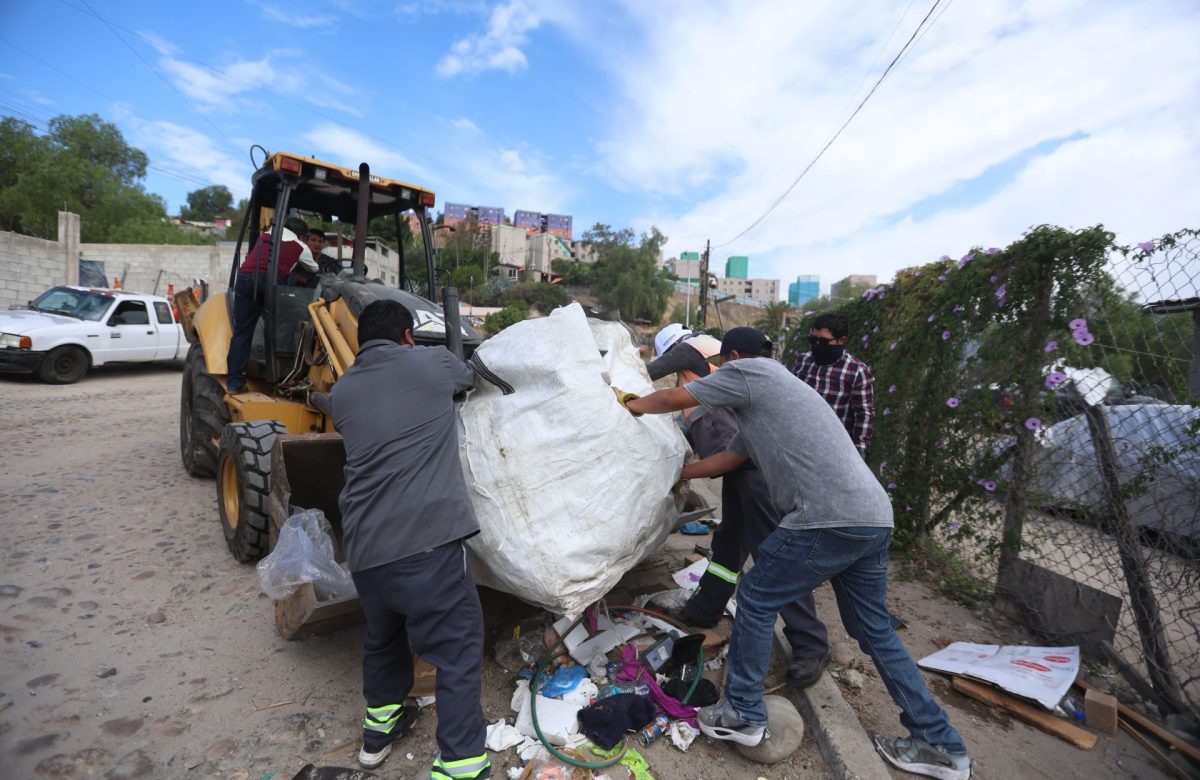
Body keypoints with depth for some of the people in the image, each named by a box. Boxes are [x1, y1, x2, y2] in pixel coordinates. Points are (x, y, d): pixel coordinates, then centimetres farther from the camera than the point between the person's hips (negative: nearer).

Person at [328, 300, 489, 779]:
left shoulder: (341, 392, 15)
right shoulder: (431, 363, 3)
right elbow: (467, 379, 24)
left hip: (363, 545, 6)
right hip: (425, 538, -6)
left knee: (382, 634, 29)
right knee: (458, 652, 6)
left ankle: (380, 726, 48)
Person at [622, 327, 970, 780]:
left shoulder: (748, 372, 0)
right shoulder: (765, 399, 26)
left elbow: (674, 399, 5)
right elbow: (728, 459, 31)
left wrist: (631, 405, 24)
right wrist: (677, 473, 40)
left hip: (831, 518, -10)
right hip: (874, 516, 10)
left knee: (756, 599, 6)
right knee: (874, 629, 21)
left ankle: (743, 715, 19)